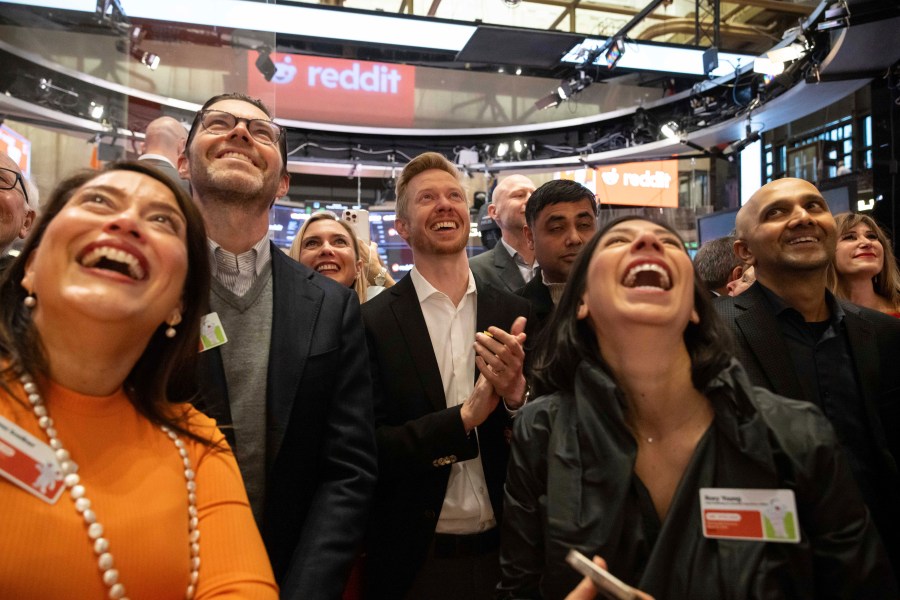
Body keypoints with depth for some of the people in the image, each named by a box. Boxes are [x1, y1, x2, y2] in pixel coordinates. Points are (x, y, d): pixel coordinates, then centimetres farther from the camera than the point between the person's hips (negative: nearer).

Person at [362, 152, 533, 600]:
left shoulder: (514, 314, -3)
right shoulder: (373, 322, -11)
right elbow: (369, 451, -13)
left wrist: (517, 393, -19)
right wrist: (464, 416, -23)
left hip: (503, 552, 3)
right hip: (415, 562, -2)